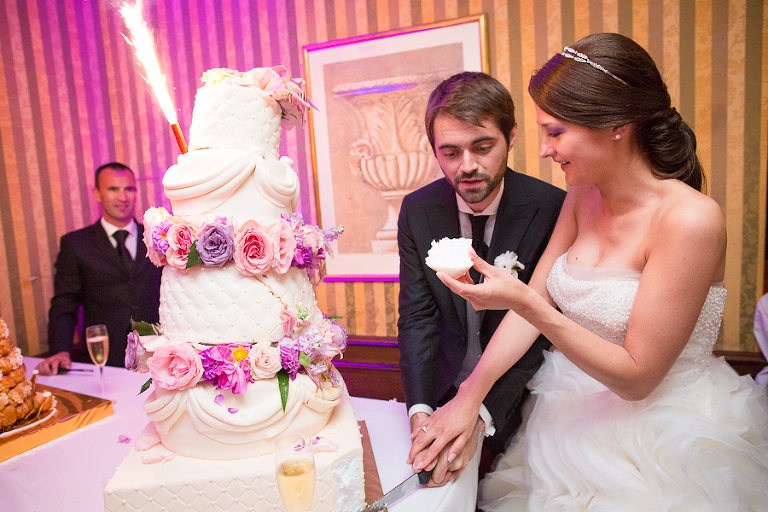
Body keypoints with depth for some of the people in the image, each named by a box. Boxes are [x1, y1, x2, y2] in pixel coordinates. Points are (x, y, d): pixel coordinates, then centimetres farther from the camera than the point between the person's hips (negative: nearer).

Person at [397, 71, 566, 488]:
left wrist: (481, 415, -30)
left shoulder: (553, 209, -20)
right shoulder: (417, 211, -10)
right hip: (444, 387, 3)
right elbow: (417, 317, -9)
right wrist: (420, 411, -22)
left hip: (520, 392, -2)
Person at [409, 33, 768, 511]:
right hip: (573, 414, 6)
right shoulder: (582, 197, -3)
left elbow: (636, 375, -21)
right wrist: (470, 394, -11)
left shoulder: (690, 219, -24)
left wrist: (526, 304, -31)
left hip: (661, 432, -5)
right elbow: (536, 298, -2)